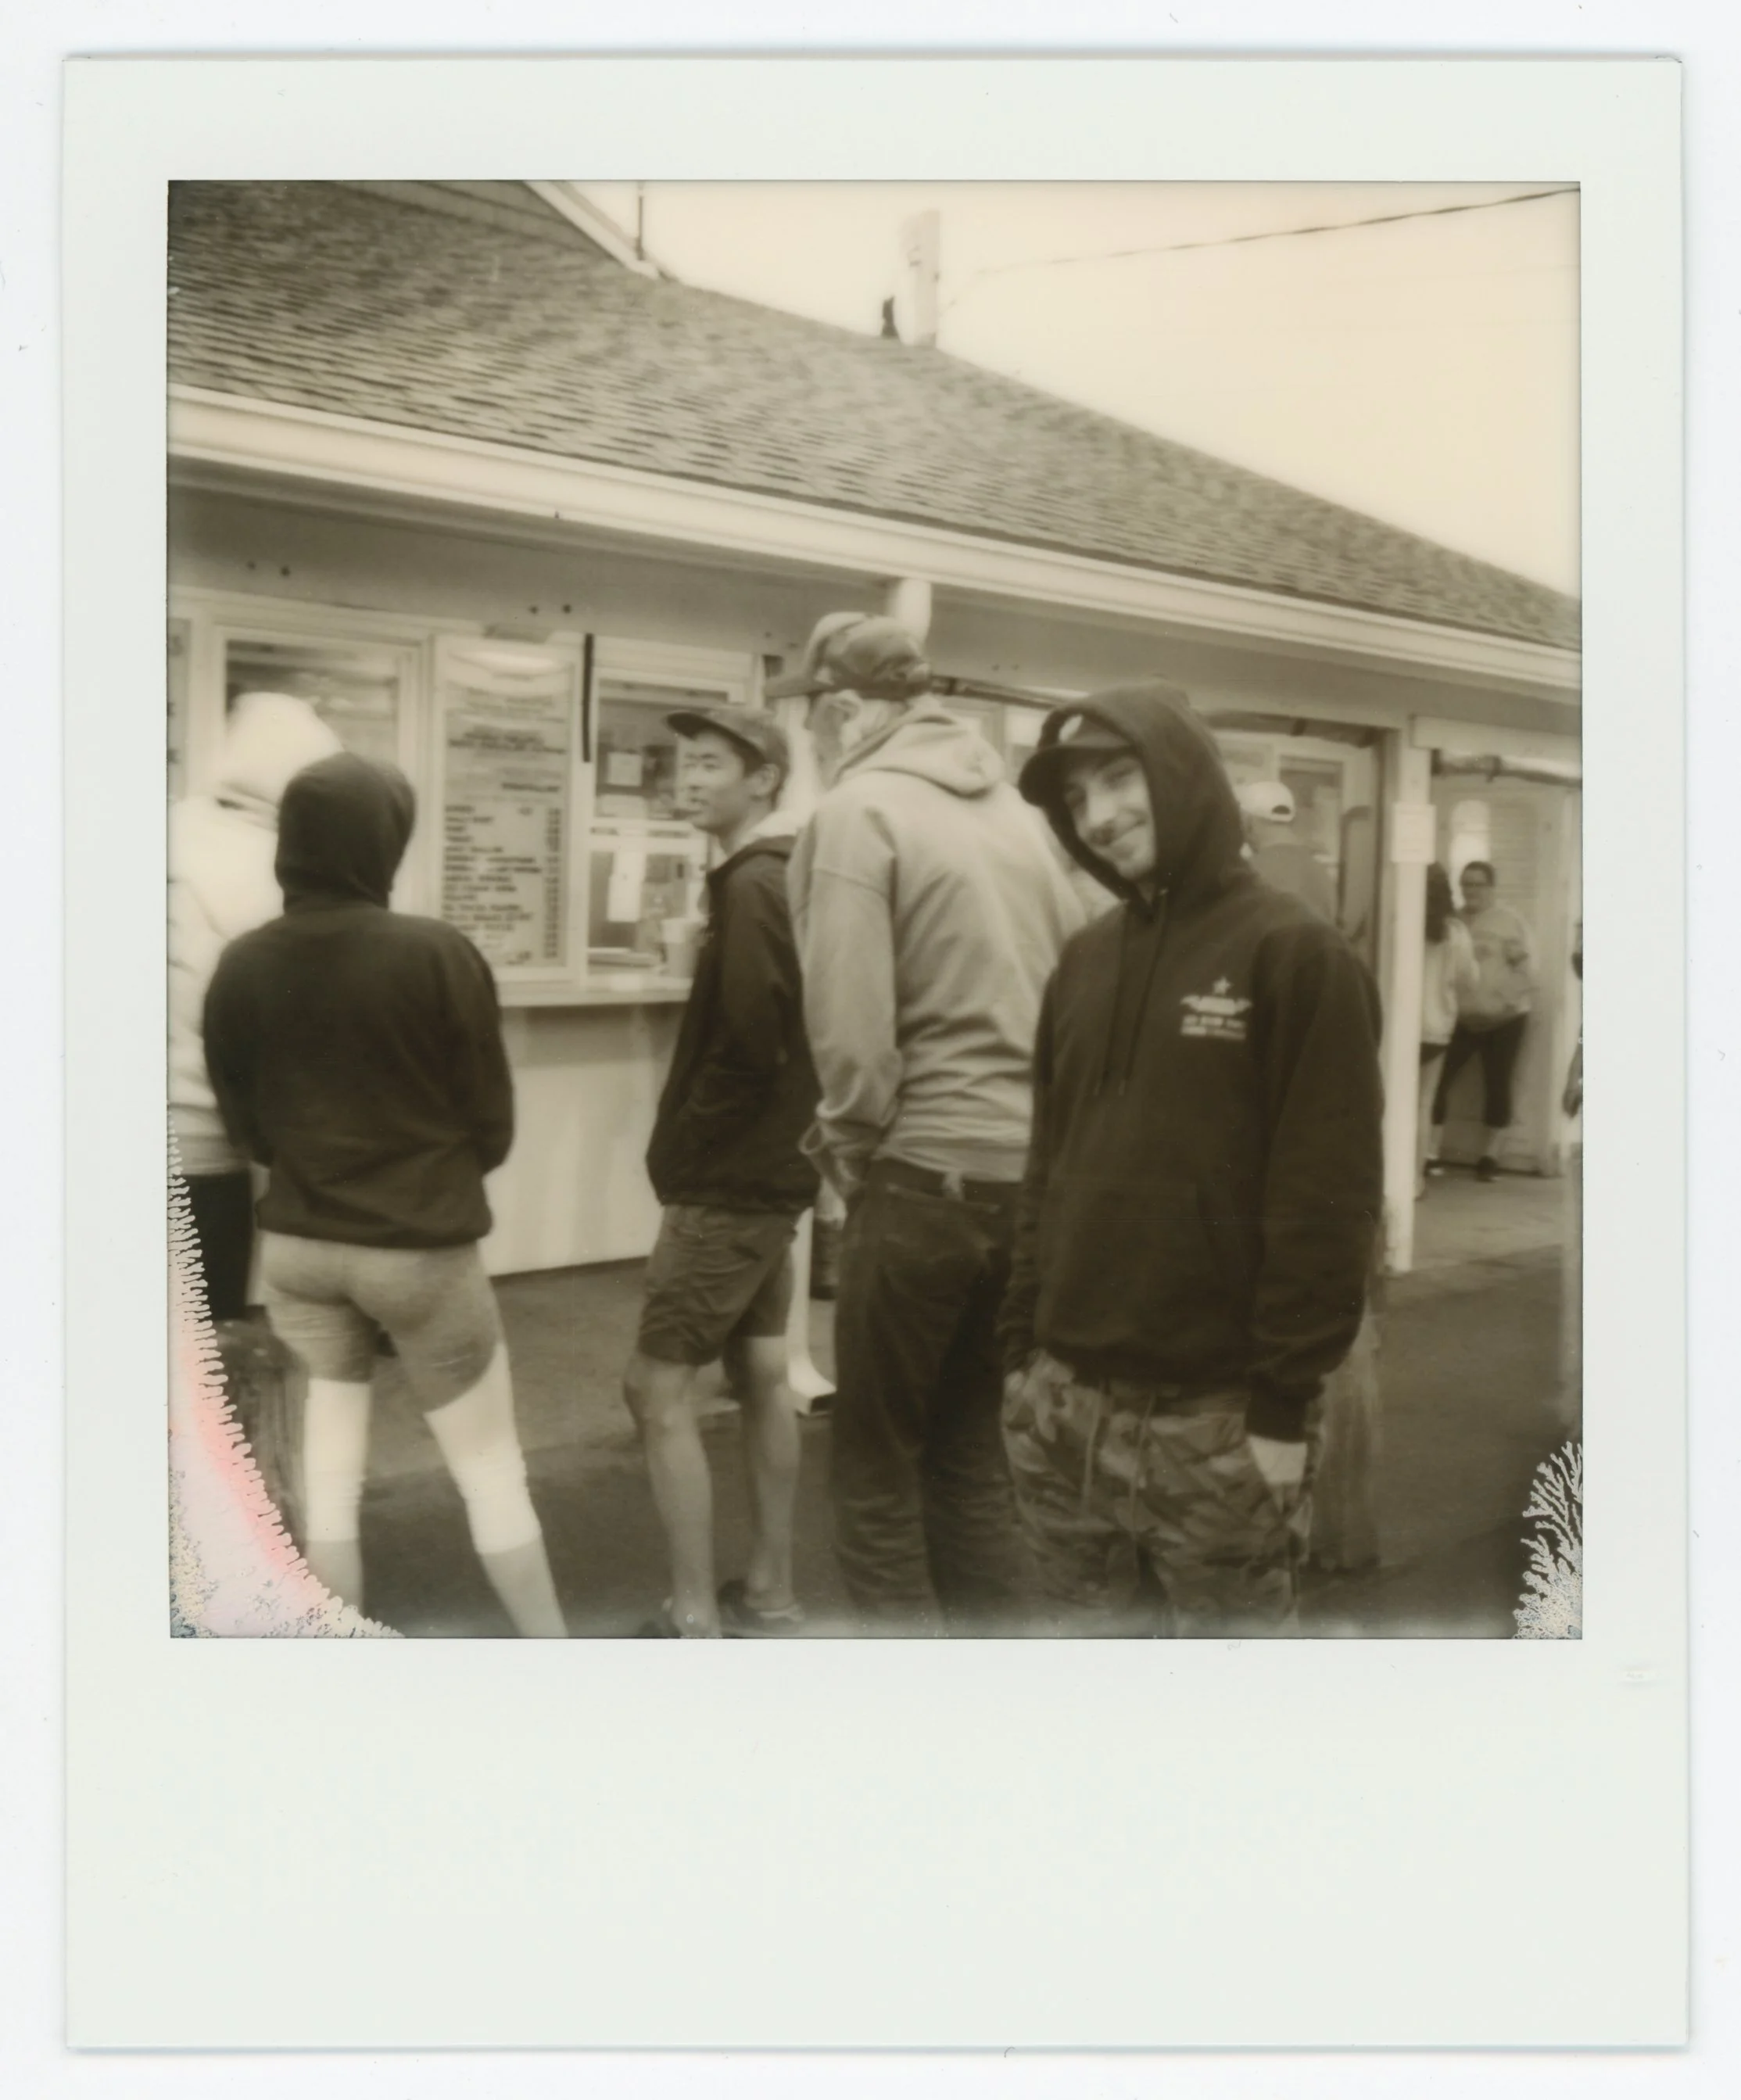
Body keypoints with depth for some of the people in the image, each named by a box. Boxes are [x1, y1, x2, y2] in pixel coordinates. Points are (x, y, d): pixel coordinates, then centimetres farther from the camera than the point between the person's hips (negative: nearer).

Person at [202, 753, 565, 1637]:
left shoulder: (241, 966, -5)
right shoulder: (438, 953, -16)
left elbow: (240, 1121, 6)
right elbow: (491, 1117, -8)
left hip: (297, 1244, 4)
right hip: (421, 1249, -4)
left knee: (329, 1476, 15)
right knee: (492, 1471, 10)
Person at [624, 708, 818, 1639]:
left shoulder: (749, 887, -17)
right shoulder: (785, 877, 11)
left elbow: (746, 1041, -24)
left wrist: (682, 1163, -12)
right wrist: (699, 1155, 11)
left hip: (728, 1180, -10)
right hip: (770, 1169, 10)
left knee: (657, 1387, -3)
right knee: (761, 1376, 14)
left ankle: (693, 1622, 2)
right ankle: (769, 1594, 24)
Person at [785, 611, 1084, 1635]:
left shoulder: (856, 813, -9)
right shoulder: (1014, 806, 9)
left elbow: (853, 1031, -18)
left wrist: (849, 1144, -2)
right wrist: (1031, 1118, 12)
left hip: (927, 1174, -7)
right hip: (1033, 1170, 7)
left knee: (877, 1472, 8)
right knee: (973, 1452, 20)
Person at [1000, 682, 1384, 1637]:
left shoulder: (1295, 954, -9)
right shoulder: (1083, 961, 11)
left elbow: (1325, 1201, -13)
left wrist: (1284, 1404, -14)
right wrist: (1022, 1343, 11)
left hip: (1214, 1424, -6)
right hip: (1061, 1407, 6)